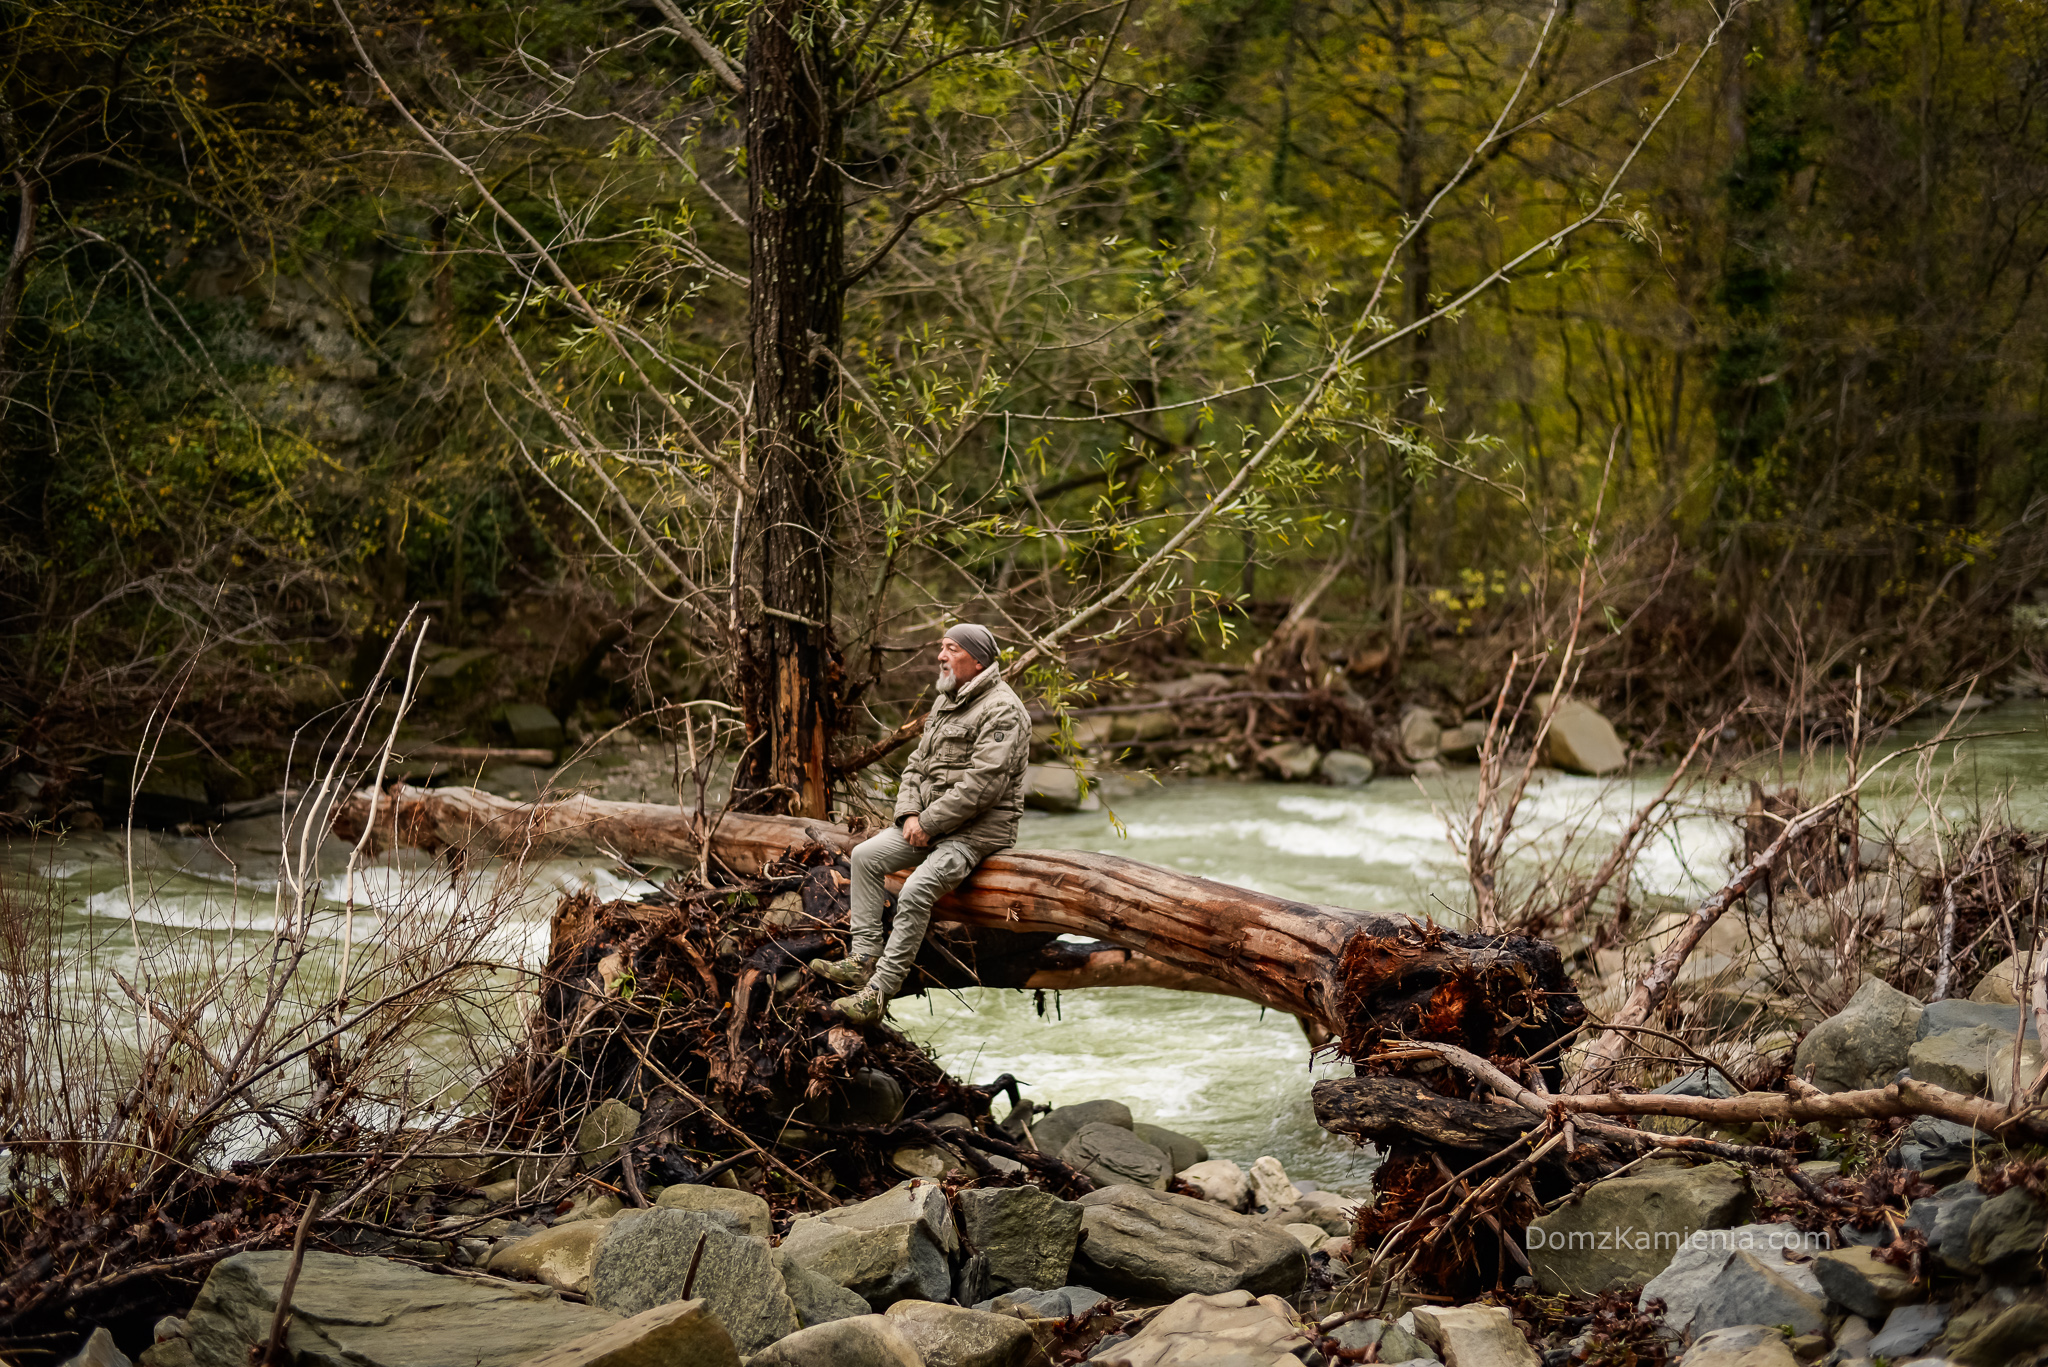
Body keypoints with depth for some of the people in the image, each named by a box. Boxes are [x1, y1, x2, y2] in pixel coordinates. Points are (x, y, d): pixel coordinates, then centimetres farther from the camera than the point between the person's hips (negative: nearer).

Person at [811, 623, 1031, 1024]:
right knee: (866, 855, -2)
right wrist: (910, 813, -2)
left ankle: (879, 991, -23)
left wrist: (928, 824, -18)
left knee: (916, 891, -26)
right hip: (931, 822, 10)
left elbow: (982, 785, -23)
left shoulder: (1001, 711, -15)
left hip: (978, 830, -10)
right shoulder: (945, 702, 16)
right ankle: (864, 959, -3)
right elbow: (917, 764, 18)